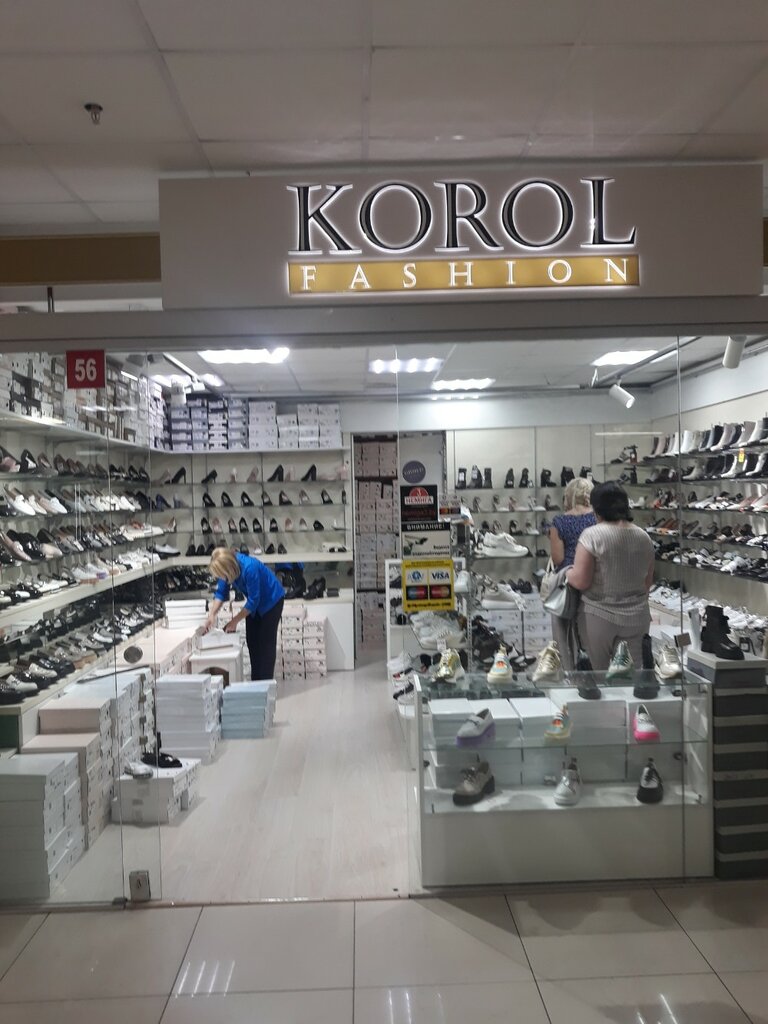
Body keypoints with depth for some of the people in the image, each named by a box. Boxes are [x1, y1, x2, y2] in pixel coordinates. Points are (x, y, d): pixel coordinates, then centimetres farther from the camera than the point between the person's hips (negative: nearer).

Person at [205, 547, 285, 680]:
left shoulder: (249, 568, -38)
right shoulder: (227, 566, -18)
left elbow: (253, 601, -28)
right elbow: (221, 592, -7)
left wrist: (235, 621, -21)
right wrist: (212, 615, -18)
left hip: (271, 600, -7)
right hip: (255, 601, 7)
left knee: (266, 641, -5)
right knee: (251, 640, 6)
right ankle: (255, 680, 15)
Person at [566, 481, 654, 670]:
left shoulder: (592, 535, -16)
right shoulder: (644, 537, 2)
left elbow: (580, 581, -19)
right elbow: (648, 581, 11)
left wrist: (567, 573, 1)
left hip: (599, 616, -4)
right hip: (636, 616, 4)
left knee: (601, 672, 9)